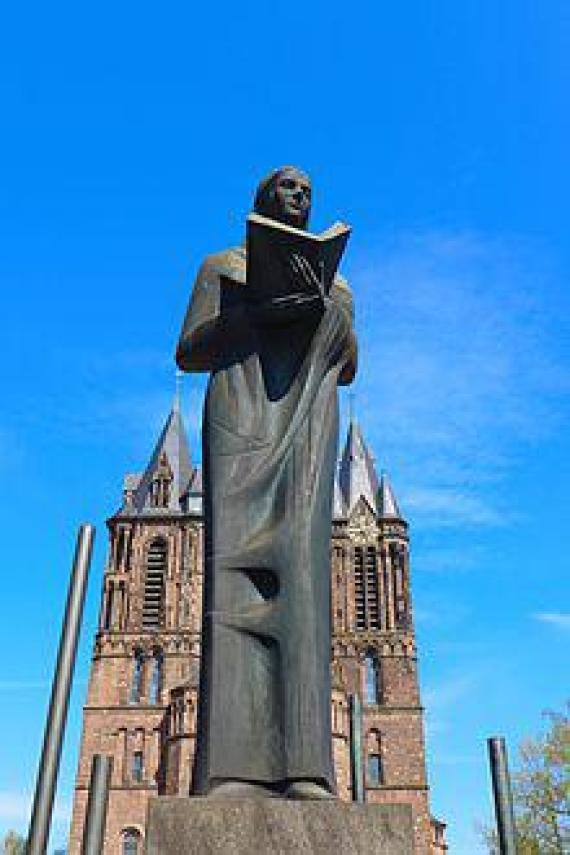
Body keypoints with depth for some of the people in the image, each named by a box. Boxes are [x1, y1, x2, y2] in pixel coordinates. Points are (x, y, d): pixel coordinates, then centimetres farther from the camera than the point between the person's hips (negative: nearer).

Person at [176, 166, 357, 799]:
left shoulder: (336, 283, 27)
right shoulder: (222, 266, 21)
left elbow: (347, 369, 14)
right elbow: (188, 353, 8)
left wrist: (324, 305, -5)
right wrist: (259, 315, -8)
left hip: (308, 423, 2)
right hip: (240, 414, -1)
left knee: (302, 567, -17)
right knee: (234, 570, -18)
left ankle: (304, 767, -23)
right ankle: (233, 770, -24)